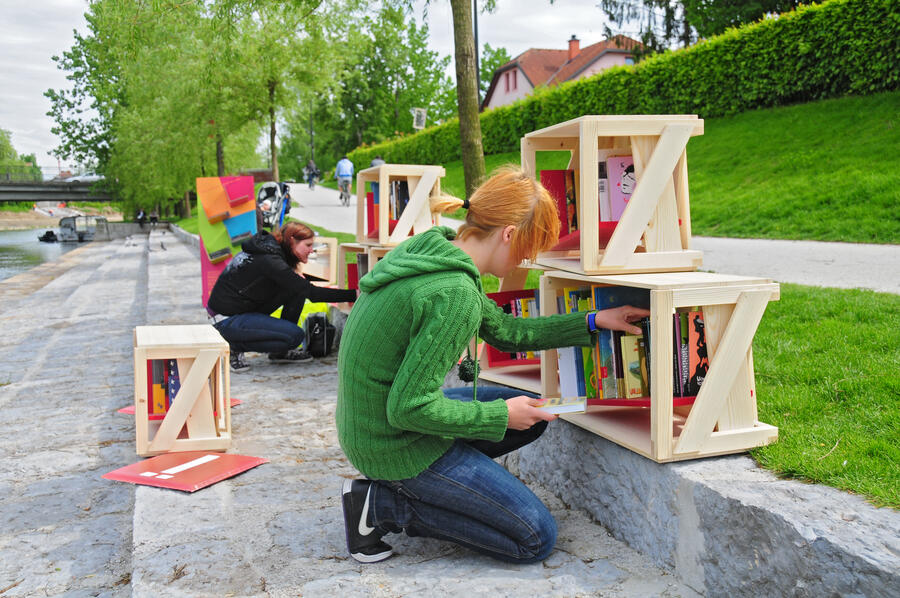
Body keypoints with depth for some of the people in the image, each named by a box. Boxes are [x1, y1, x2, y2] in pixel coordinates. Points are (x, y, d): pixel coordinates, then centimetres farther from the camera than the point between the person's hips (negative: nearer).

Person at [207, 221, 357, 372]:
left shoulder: (268, 247, 4)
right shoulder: (269, 260, -24)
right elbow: (311, 293, -25)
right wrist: (353, 295, -23)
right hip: (227, 320, -9)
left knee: (296, 288, -3)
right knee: (296, 335, -17)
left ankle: (281, 351, 5)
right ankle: (236, 347, -3)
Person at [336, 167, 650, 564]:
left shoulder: (431, 250, 2)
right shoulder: (455, 294, -28)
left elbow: (506, 331, 13)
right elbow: (409, 408, -26)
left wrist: (593, 322, 12)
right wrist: (501, 415, -13)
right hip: (397, 447, -9)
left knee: (533, 414, 22)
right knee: (536, 539, 1)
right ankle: (384, 506, -2)